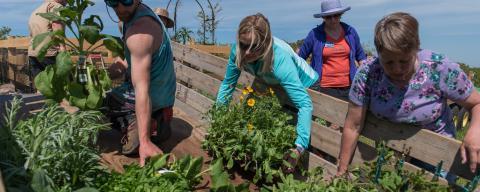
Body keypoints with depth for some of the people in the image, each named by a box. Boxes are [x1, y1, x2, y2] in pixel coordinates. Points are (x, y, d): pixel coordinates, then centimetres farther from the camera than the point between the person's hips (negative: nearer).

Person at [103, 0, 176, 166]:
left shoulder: (139, 34, -31)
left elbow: (142, 90, -38)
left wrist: (144, 141, -38)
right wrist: (124, 66, 5)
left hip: (154, 96, -9)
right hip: (164, 91, 9)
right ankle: (157, 117, 16)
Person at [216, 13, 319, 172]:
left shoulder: (280, 58, -43)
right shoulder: (239, 50, -28)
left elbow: (305, 103, -47)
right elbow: (228, 83, -13)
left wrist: (299, 147, -54)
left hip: (304, 85, -4)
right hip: (273, 84, 5)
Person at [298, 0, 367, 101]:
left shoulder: (350, 31, 6)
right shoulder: (315, 34, -3)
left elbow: (360, 55, 19)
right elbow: (300, 58, 7)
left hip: (349, 87, 3)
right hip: (324, 88, -3)